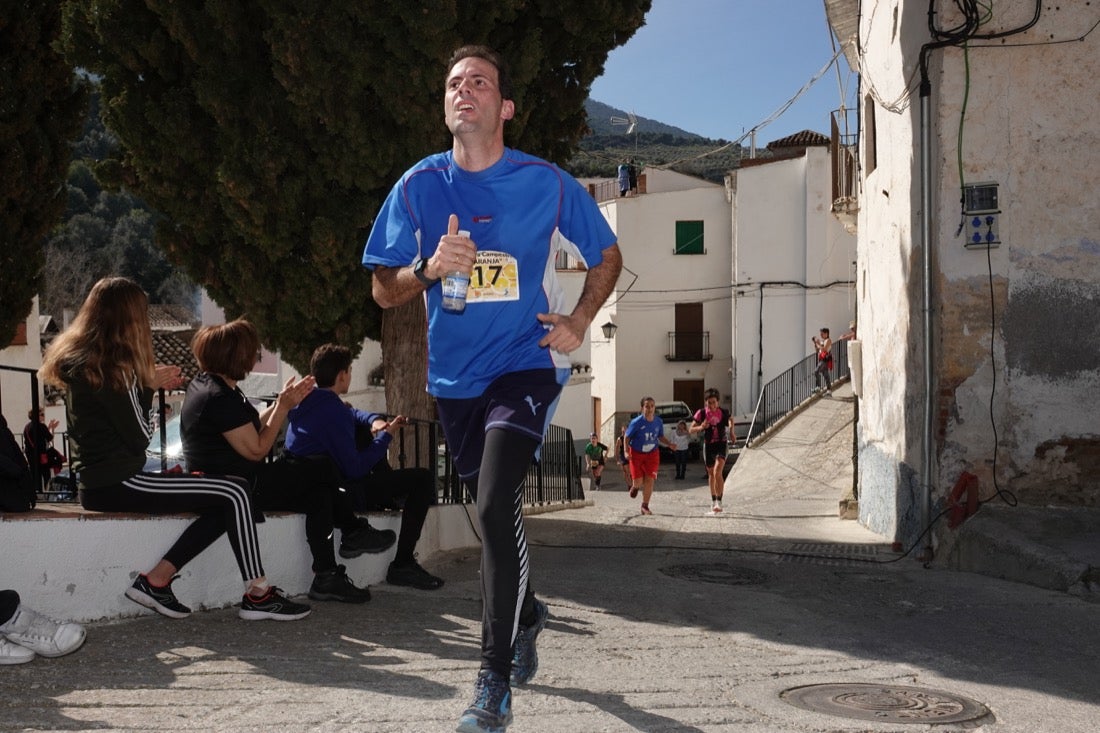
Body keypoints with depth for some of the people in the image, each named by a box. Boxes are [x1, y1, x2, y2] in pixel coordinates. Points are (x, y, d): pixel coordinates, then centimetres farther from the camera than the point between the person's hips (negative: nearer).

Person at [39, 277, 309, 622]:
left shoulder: (83, 360, 13)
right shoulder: (111, 366, -15)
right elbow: (139, 436, -12)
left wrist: (148, 385, 10)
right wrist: (147, 385, 2)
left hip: (102, 480, 10)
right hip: (116, 483, -10)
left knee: (226, 503, 6)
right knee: (235, 493, -10)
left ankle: (156, 580, 2)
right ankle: (258, 594, -6)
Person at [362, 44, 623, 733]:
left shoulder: (547, 183, -5)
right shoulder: (419, 185, 0)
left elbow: (607, 254, 10)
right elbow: (384, 291, 2)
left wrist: (579, 322, -3)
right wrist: (430, 267, -18)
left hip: (526, 362, -4)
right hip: (456, 374, 4)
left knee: (497, 502, -22)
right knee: (493, 509, 18)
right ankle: (527, 612, 47)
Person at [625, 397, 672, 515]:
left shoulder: (658, 422, -5)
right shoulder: (636, 422, -17)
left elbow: (661, 437, 10)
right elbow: (627, 437, -7)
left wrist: (669, 444, -8)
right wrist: (627, 451, -19)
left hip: (652, 454, 2)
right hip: (636, 453, -2)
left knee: (650, 480, -7)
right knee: (638, 481, -3)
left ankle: (645, 506, 8)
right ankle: (635, 486, 38)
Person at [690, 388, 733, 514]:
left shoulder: (724, 412, -7)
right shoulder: (701, 413, -8)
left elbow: (731, 419, 16)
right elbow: (691, 429, -5)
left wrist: (731, 429, -3)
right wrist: (701, 427, -24)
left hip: (722, 443, -2)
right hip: (708, 445, 2)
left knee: (717, 472, -20)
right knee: (711, 474, 13)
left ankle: (719, 502, -17)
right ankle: (713, 502, 26)